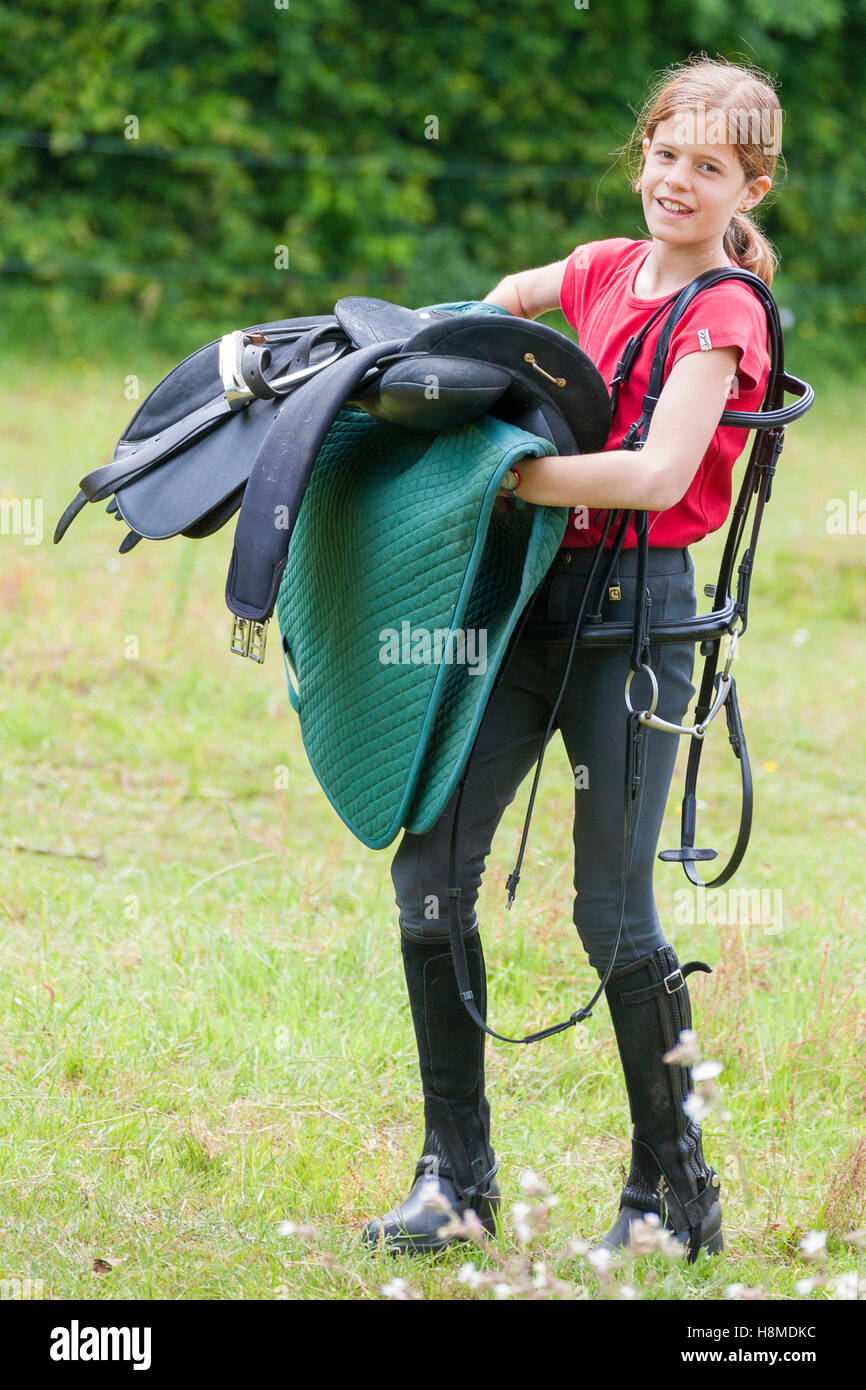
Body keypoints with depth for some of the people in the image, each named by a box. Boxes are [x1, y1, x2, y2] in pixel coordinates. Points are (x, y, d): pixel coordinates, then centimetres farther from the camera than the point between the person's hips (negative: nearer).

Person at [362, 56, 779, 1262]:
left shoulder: (723, 315, -8)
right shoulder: (609, 269, 12)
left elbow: (659, 475, -22)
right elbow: (511, 296, 36)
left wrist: (507, 474, -19)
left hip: (637, 610, -7)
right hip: (539, 590, 7)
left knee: (612, 910, -5)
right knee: (431, 866, 1)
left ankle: (676, 1195, 10)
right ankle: (458, 1175, 10)